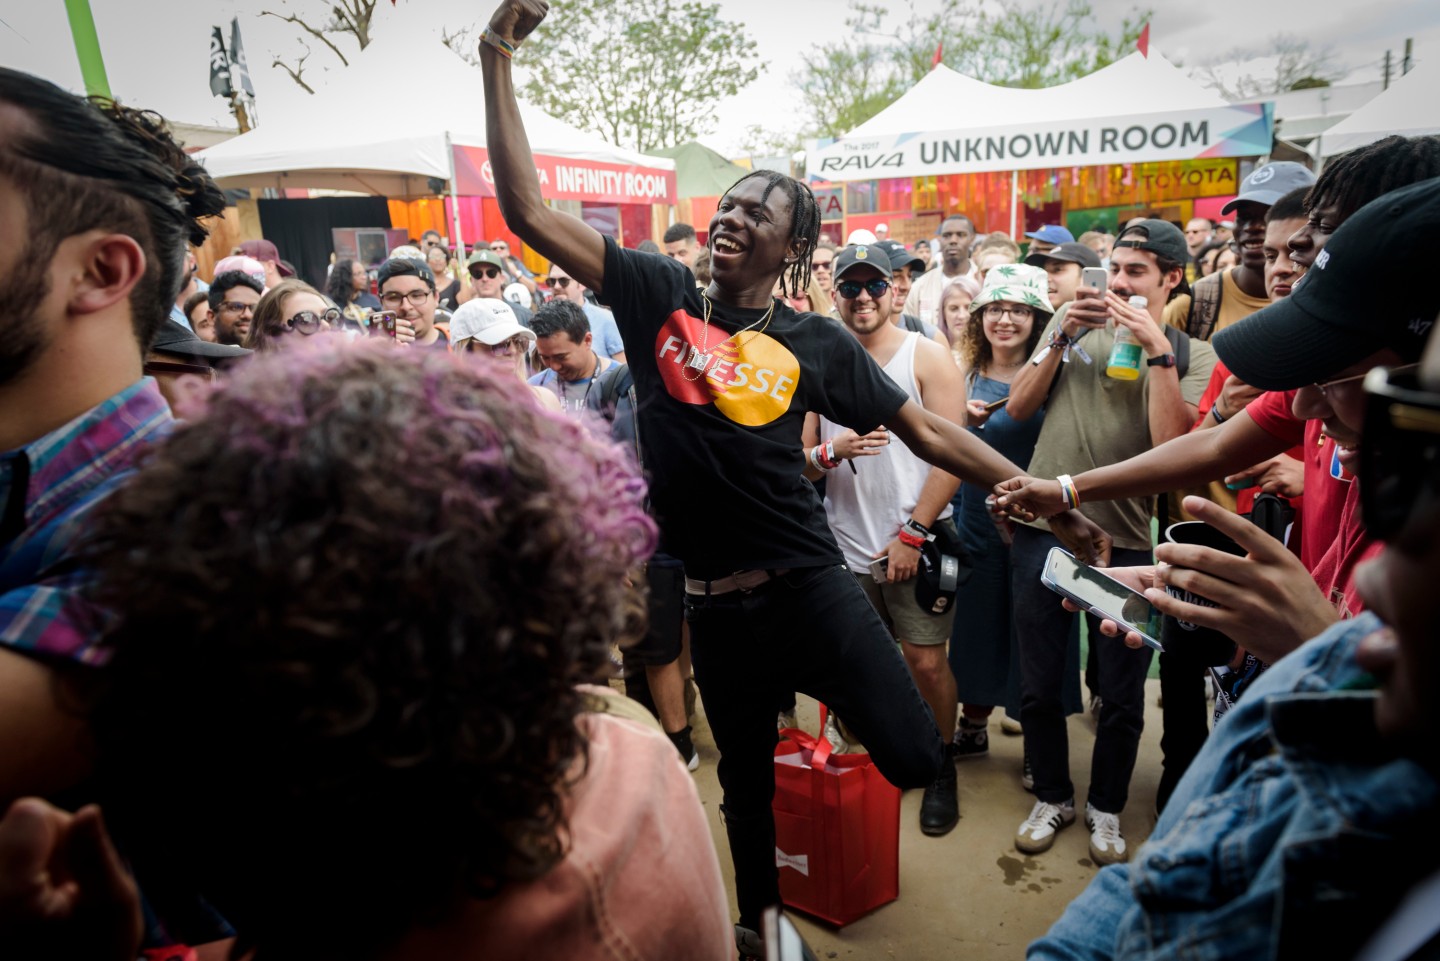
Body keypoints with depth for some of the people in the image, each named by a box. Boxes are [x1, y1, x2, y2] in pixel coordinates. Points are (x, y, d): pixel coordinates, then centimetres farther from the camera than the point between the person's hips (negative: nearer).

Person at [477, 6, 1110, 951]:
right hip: (716, 604, 1)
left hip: (812, 586, -1)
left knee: (916, 757, -2)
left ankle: (832, 704, 34)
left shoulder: (816, 343, -3)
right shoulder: (658, 294, -1)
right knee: (745, 779, 19)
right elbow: (528, 209, -3)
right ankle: (758, 919, 50)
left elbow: (925, 429, 0)